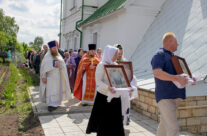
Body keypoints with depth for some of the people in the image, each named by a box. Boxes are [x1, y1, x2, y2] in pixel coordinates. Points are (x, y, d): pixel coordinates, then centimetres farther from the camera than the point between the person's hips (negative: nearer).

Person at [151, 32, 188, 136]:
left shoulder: (172, 56, 21)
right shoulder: (159, 55, -8)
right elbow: (157, 73, -23)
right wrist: (177, 78, -29)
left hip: (175, 96, 9)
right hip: (165, 97, -9)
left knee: (164, 124, 17)